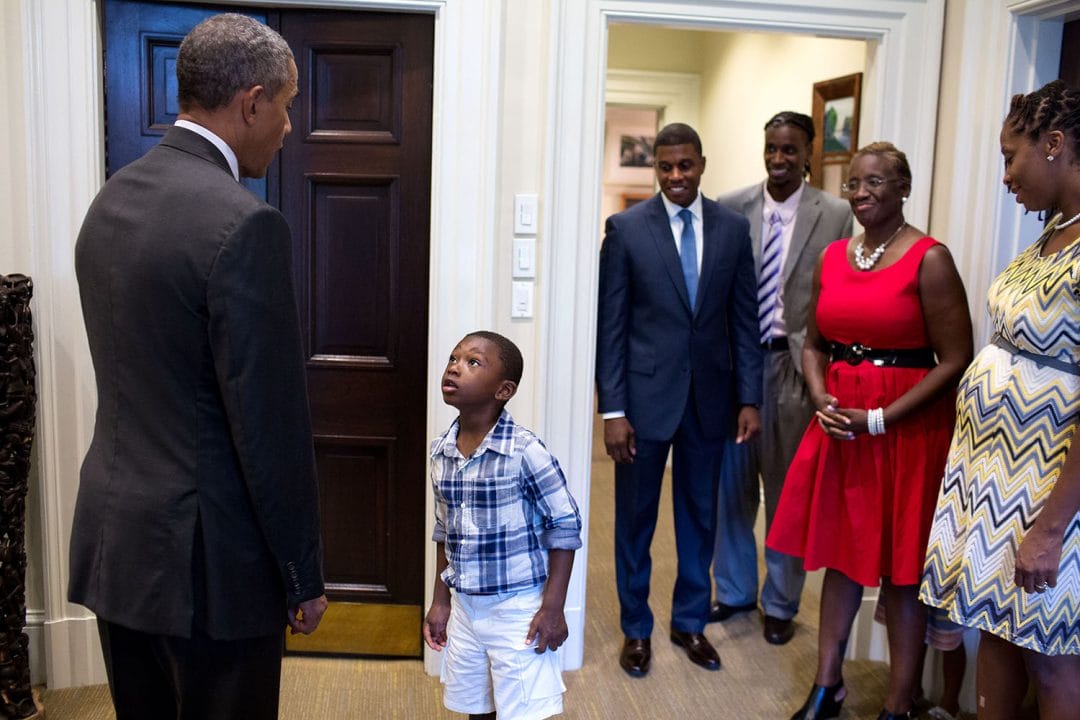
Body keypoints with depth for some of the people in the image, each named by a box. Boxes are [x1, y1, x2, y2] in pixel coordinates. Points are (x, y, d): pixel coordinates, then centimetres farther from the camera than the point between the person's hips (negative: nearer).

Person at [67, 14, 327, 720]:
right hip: (207, 557, -8)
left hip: (113, 537, 8)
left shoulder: (111, 199, 5)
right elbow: (272, 425, -19)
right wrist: (304, 577, -10)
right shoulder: (245, 224, -21)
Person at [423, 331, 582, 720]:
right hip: (464, 607, 6)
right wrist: (440, 601, 13)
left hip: (518, 608, -6)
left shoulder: (524, 450, -18)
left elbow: (564, 526, -13)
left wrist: (553, 607, -13)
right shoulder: (441, 451, 0)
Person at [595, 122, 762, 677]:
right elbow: (610, 324, -6)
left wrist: (750, 398, -1)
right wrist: (612, 409, -10)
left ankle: (690, 622, 34)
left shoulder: (733, 228, 3)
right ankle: (636, 628, 28)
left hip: (710, 396, 3)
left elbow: (744, 319, 4)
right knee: (636, 517, 10)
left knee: (699, 515, 15)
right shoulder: (626, 228, -5)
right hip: (646, 394, -2)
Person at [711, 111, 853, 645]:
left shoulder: (835, 215, -2)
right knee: (731, 483, 13)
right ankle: (734, 590, 33)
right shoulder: (730, 208, 1)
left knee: (787, 490, 8)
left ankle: (780, 603, 27)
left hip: (795, 364, -2)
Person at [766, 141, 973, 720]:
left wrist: (879, 419, -17)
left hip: (906, 430, -5)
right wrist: (820, 399, -4)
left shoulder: (929, 259, -9)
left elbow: (955, 361, -12)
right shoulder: (832, 257, 8)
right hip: (839, 427, 5)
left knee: (901, 569, 4)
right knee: (841, 557, 13)